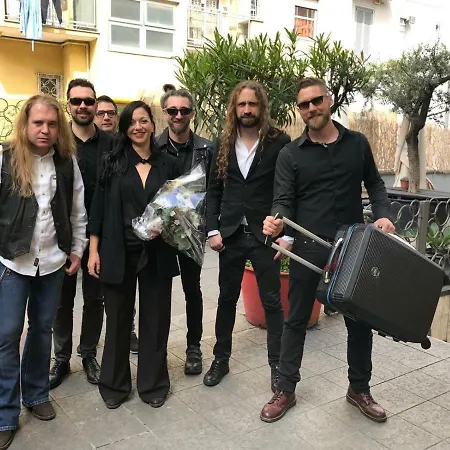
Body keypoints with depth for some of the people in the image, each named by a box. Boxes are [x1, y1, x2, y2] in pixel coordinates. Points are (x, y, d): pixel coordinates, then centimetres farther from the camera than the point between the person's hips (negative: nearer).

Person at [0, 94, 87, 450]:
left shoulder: (68, 161, 2)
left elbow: (78, 211, 7)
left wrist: (77, 251, 7)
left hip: (53, 260, 3)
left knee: (42, 329, 14)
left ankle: (36, 394, 34)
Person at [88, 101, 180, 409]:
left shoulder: (169, 164, 4)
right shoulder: (113, 163, 2)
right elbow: (99, 208, 0)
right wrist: (94, 250, -3)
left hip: (157, 253, 1)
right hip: (118, 253, -1)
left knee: (155, 318, 8)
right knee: (118, 318, 10)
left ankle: (153, 383, 26)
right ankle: (114, 384, 27)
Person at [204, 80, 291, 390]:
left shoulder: (280, 142, -4)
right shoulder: (224, 144, 6)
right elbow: (214, 190, 7)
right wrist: (213, 230, -1)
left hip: (266, 234, -3)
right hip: (230, 234, 3)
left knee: (272, 302, 5)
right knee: (227, 298, 13)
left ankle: (278, 364, 20)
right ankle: (221, 359, 28)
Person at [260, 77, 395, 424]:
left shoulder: (357, 143, 5)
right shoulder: (290, 154, -1)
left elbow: (374, 183, 14)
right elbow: (284, 200, -7)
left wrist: (383, 213, -5)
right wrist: (277, 220, -29)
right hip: (308, 248, -2)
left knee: (361, 319, 12)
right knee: (297, 320, 8)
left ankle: (360, 389, 33)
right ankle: (286, 390, 24)